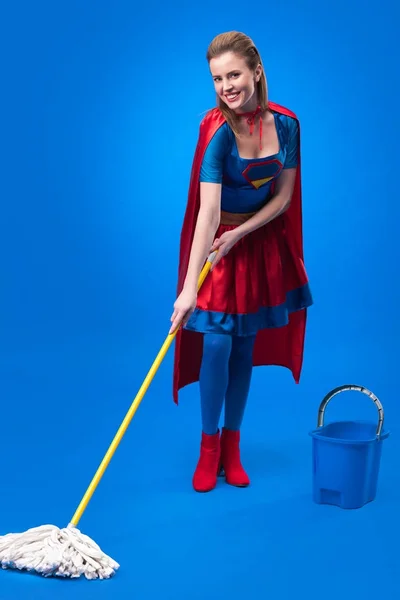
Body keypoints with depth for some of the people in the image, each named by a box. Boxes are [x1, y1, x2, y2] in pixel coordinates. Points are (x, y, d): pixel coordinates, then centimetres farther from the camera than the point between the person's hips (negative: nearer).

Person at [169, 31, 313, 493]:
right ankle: (209, 447, 10)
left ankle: (232, 447, 20)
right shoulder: (217, 130, -24)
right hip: (215, 243, -4)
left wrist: (240, 233, -15)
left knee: (245, 347, 9)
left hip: (260, 243, 4)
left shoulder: (286, 124, -9)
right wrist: (189, 287, -40)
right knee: (216, 344, -8)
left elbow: (284, 195, -1)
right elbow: (209, 211, -33)